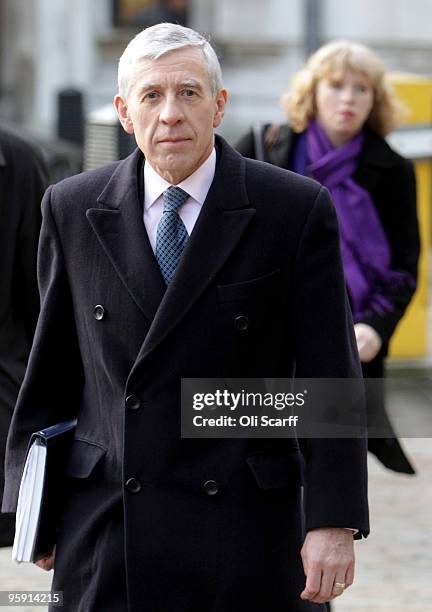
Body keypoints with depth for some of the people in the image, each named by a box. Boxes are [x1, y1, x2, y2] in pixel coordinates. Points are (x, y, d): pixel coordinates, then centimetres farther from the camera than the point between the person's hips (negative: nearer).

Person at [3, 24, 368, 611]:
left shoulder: (297, 209, -2)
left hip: (244, 530, -2)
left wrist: (333, 522, -10)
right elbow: (52, 365, 12)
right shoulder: (73, 209, 7)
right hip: (103, 536, 2)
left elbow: (329, 377, -4)